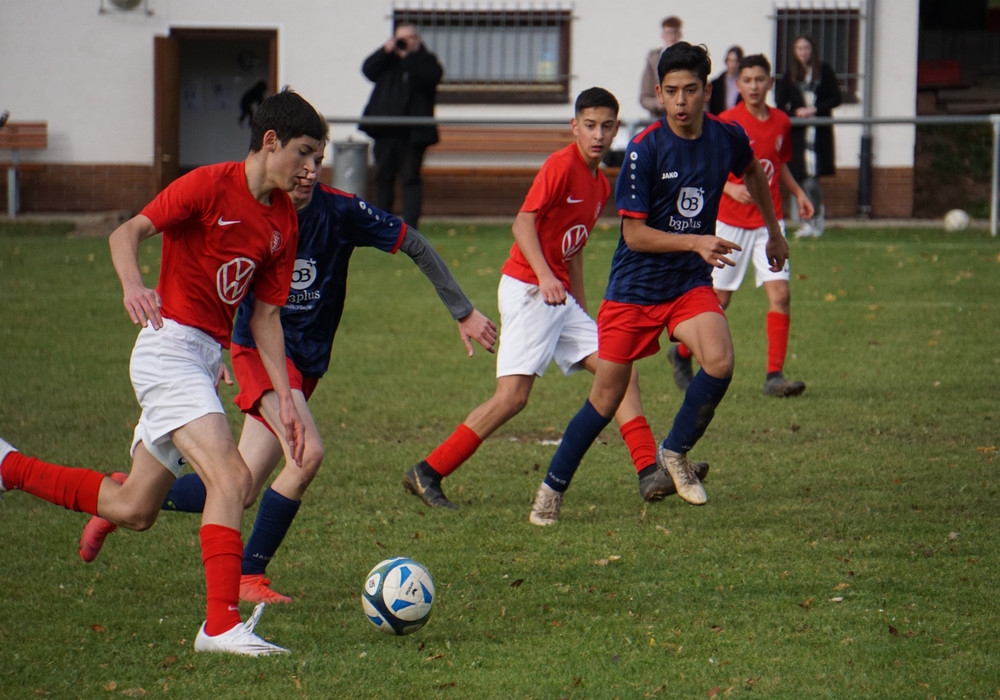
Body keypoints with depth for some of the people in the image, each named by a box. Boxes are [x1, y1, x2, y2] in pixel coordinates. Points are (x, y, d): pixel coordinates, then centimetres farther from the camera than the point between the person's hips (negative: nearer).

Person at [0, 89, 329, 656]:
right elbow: (127, 233, -16)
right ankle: (221, 625, -26)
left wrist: (286, 399, 7)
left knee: (133, 510, 13)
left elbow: (265, 315, 14)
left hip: (207, 361, 8)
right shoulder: (211, 185, -11)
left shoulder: (284, 221, 11)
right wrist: (133, 285, -37)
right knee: (231, 476, -24)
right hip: (171, 347, -8)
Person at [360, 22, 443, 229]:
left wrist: (408, 57, -17)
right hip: (386, 130, 4)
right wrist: (385, 51, -10)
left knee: (410, 178, -5)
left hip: (412, 132, -4)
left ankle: (410, 225, -7)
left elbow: (432, 76, -15)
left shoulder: (425, 60, 5)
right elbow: (368, 70, 1)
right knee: (383, 176, 9)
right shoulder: (387, 60, 16)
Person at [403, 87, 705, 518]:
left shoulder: (601, 184, 16)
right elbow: (524, 223, -18)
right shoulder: (561, 165, -10)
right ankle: (427, 473, -9)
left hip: (561, 300, 9)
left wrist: (581, 306, 23)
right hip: (527, 289, -9)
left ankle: (649, 473, -5)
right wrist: (545, 276, -30)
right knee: (513, 395, -15)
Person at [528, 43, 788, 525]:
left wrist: (774, 231, 29)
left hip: (691, 284, 3)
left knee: (719, 362, -24)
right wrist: (696, 241, -28)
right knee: (607, 397, 1)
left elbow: (752, 172, 21)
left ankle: (676, 451, 1)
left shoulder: (728, 138, -5)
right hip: (634, 286, -3)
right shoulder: (645, 149, -17)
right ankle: (553, 488, 21)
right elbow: (634, 233, -16)